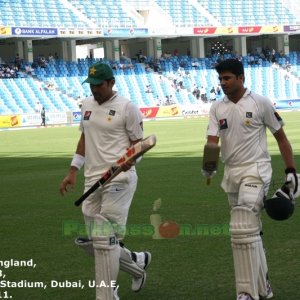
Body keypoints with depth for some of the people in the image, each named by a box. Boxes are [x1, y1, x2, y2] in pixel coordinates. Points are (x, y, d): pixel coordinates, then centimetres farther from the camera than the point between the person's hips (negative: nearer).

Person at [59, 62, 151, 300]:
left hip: (118, 180, -7)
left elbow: (139, 144, -5)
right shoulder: (87, 105, 14)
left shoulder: (127, 107, -7)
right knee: (96, 242, 10)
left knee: (104, 239, -13)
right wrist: (73, 172, 17)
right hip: (92, 181, 7)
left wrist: (129, 160, -26)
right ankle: (138, 263, 34)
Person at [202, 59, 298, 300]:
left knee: (243, 230, -18)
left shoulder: (260, 103, -7)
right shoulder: (217, 108, 6)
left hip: (255, 172, -6)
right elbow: (212, 140, -4)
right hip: (231, 174, 6)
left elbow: (280, 136, 0)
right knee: (251, 231, 15)